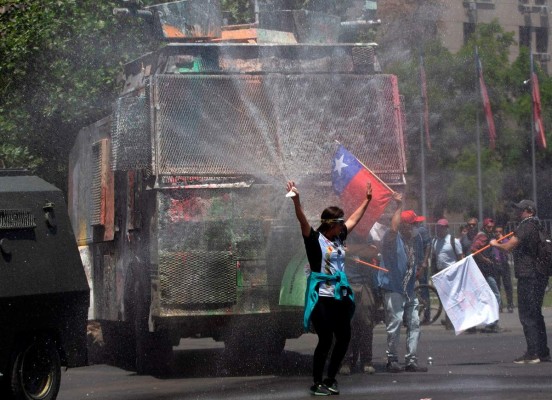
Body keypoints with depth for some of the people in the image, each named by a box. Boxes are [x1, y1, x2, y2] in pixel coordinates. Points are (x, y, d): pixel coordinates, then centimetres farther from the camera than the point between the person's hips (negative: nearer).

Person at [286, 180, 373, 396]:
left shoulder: (338, 238, 12)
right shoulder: (315, 239, -8)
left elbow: (354, 219, 26)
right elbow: (303, 222, -24)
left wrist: (367, 199, 34)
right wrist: (296, 201, -40)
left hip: (340, 296, 8)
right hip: (322, 297, -8)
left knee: (344, 338, 7)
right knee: (326, 340, -7)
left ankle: (330, 379, 21)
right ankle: (316, 383, 5)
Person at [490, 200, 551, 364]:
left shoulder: (526, 227, -15)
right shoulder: (537, 226, 16)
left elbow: (508, 246, -20)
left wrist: (495, 244, -1)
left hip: (528, 276, -10)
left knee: (527, 315, -7)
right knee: (536, 315, 16)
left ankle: (532, 353, -10)